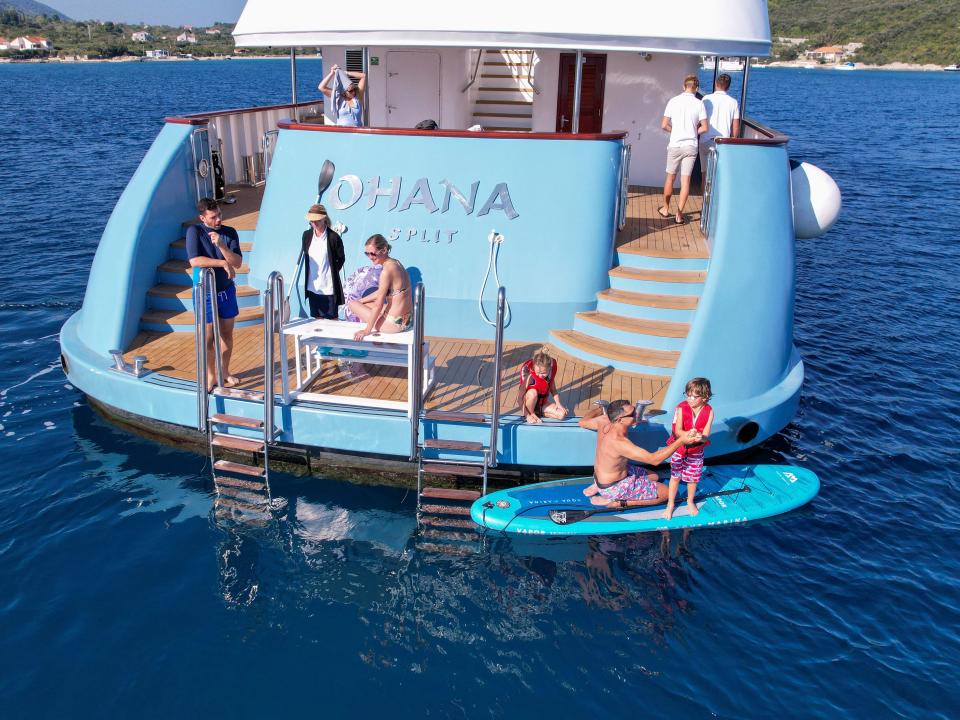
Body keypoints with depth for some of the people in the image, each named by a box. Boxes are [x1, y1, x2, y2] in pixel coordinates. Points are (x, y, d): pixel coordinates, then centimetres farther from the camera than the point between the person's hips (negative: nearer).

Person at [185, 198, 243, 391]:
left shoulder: (229, 232, -4)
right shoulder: (194, 231, -13)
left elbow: (237, 263, -12)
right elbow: (195, 261, -24)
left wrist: (221, 245, -27)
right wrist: (223, 263, -21)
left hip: (226, 290, 3)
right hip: (205, 293, -3)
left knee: (227, 334, 13)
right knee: (208, 338, 2)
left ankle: (224, 372, 29)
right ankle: (210, 375, 20)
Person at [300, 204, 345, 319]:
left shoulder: (333, 237, -10)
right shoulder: (307, 235, 3)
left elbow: (341, 259, 1)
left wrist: (332, 272, 3)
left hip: (329, 287, -4)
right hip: (313, 287, 5)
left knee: (331, 320, 3)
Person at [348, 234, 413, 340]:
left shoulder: (387, 271, -22)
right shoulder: (395, 263, 6)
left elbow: (378, 305, -18)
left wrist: (367, 330, -9)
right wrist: (361, 301, 23)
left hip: (394, 323, -9)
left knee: (353, 305, 5)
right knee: (363, 304, 26)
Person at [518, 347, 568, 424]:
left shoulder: (550, 373, -13)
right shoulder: (530, 376, -28)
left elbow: (553, 389, 3)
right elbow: (521, 397, -24)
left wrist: (558, 403, -10)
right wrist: (527, 414, -26)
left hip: (542, 404, 4)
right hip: (529, 403, -4)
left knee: (562, 414, -18)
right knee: (533, 392, -39)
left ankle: (538, 411, 1)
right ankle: (530, 413, -11)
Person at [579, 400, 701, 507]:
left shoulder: (605, 421, -15)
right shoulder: (619, 442, -38)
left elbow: (583, 422, 7)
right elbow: (654, 459, -36)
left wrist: (599, 409, 25)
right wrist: (681, 441, -40)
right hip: (613, 488, -8)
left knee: (653, 476, 24)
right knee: (665, 492, -4)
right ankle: (615, 501, -3)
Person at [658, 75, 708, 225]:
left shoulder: (673, 101, -4)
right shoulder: (699, 104, -6)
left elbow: (664, 125, -4)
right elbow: (704, 128, -6)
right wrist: (694, 132, 13)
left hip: (675, 145, 0)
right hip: (691, 146, 0)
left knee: (670, 178, 15)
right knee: (685, 180, 3)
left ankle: (665, 208, 27)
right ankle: (679, 214, 4)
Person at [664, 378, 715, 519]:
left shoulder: (709, 412, -15)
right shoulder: (681, 408, -19)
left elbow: (705, 436, -18)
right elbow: (678, 431, -23)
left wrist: (699, 437, -42)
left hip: (696, 451, 1)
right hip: (679, 448, -1)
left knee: (693, 478, 15)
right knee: (675, 476, 9)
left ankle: (690, 501, 41)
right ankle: (670, 504, 26)